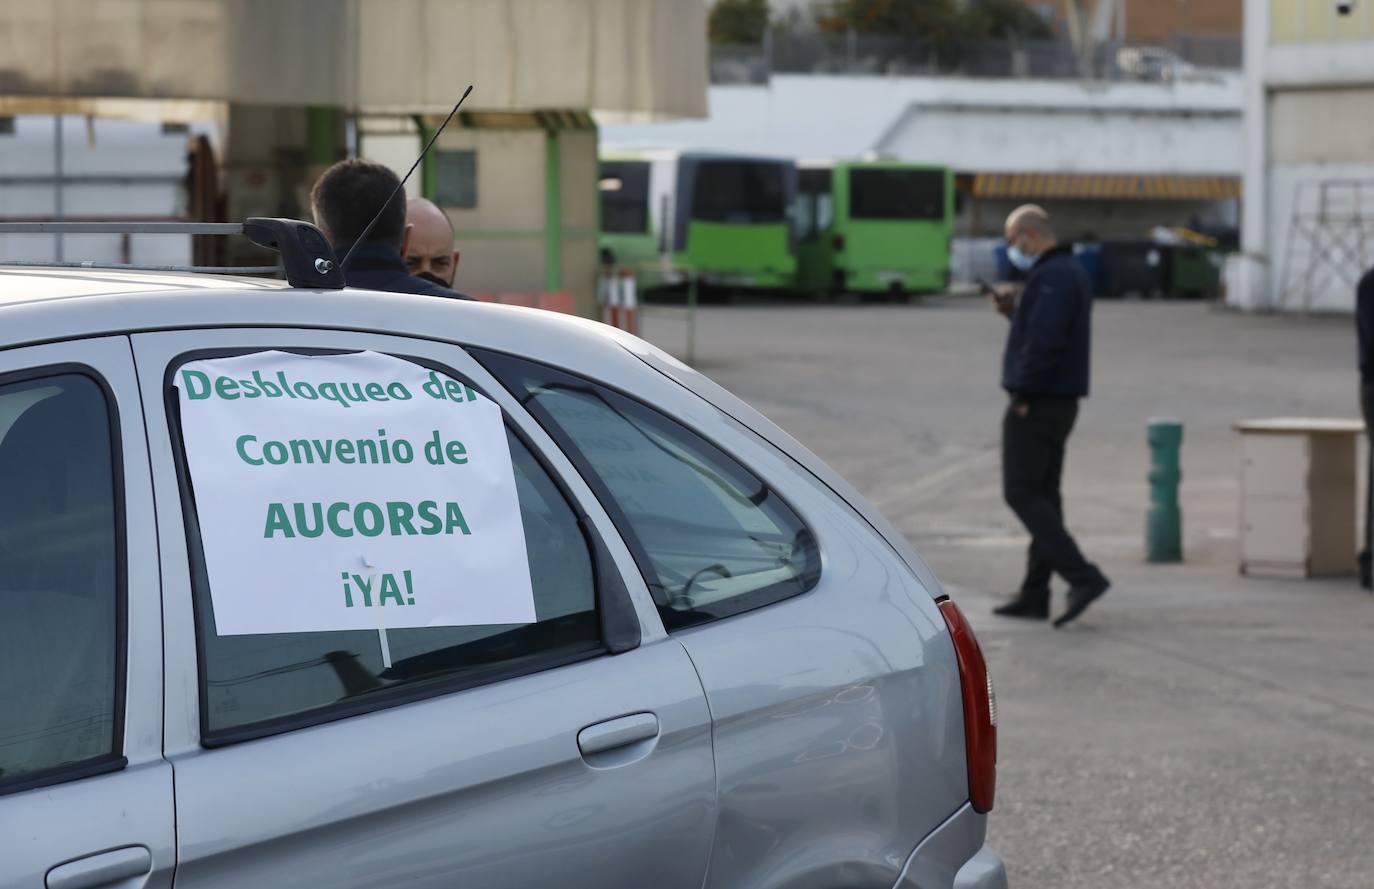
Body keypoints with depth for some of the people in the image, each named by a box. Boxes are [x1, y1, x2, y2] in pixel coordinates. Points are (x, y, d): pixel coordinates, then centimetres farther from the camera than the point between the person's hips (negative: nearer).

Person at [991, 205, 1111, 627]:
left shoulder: (1050, 276, -18)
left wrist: (1022, 393, -18)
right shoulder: (1071, 272, 15)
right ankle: (1034, 595, 14)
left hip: (1035, 403, -10)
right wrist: (1014, 310, 8)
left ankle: (1083, 577, -16)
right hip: (1060, 402, 10)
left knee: (1022, 494, -8)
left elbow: (1044, 340, -26)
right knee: (1042, 494, 11)